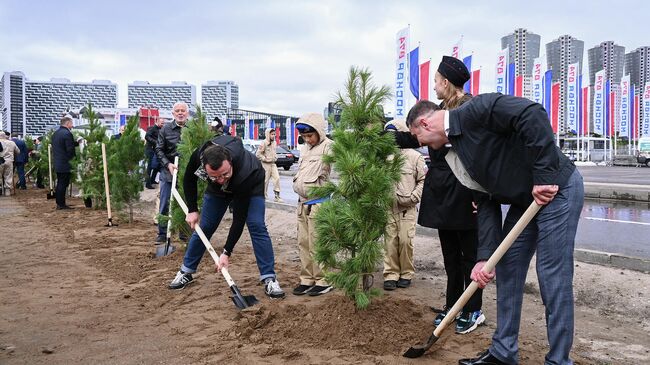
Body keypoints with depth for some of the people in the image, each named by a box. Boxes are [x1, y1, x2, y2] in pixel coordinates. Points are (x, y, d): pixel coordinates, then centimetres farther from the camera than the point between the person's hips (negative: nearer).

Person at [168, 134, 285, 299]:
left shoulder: (244, 175, -46)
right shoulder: (198, 156, -36)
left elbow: (239, 219, -37)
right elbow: (189, 180, -10)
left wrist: (227, 252, -34)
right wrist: (192, 209, -13)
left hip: (251, 185, -4)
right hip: (217, 190, 4)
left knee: (256, 226, -20)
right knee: (204, 227, 4)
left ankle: (269, 279, -14)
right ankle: (186, 272, 21)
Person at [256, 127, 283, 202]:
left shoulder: (274, 143, 9)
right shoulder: (264, 143, -13)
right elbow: (258, 154, -13)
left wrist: (275, 158, 8)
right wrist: (265, 159, -14)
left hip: (273, 163, 6)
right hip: (266, 164, -6)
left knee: (277, 178, -5)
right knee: (265, 180, 1)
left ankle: (277, 196, -2)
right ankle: (263, 195, 15)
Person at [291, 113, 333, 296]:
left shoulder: (328, 146, -10)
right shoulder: (305, 148, 16)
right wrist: (297, 186, 14)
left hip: (318, 202, -8)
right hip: (302, 202, 8)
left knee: (316, 244, -5)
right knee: (303, 243, 11)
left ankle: (323, 281, 7)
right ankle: (307, 280, 20)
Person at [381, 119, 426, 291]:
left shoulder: (414, 156, -2)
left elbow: (423, 180, 0)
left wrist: (412, 198, -8)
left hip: (407, 208, -2)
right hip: (388, 206, 2)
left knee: (406, 241, -2)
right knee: (390, 241, 3)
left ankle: (406, 274, 15)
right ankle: (391, 274, 12)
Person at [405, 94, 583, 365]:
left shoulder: (475, 111, -17)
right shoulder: (457, 150, 9)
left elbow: (533, 114, -30)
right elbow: (487, 202, 5)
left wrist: (544, 175, -28)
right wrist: (484, 256, -4)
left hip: (557, 190, -9)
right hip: (524, 200, 9)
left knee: (553, 279, -5)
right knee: (506, 270, 12)